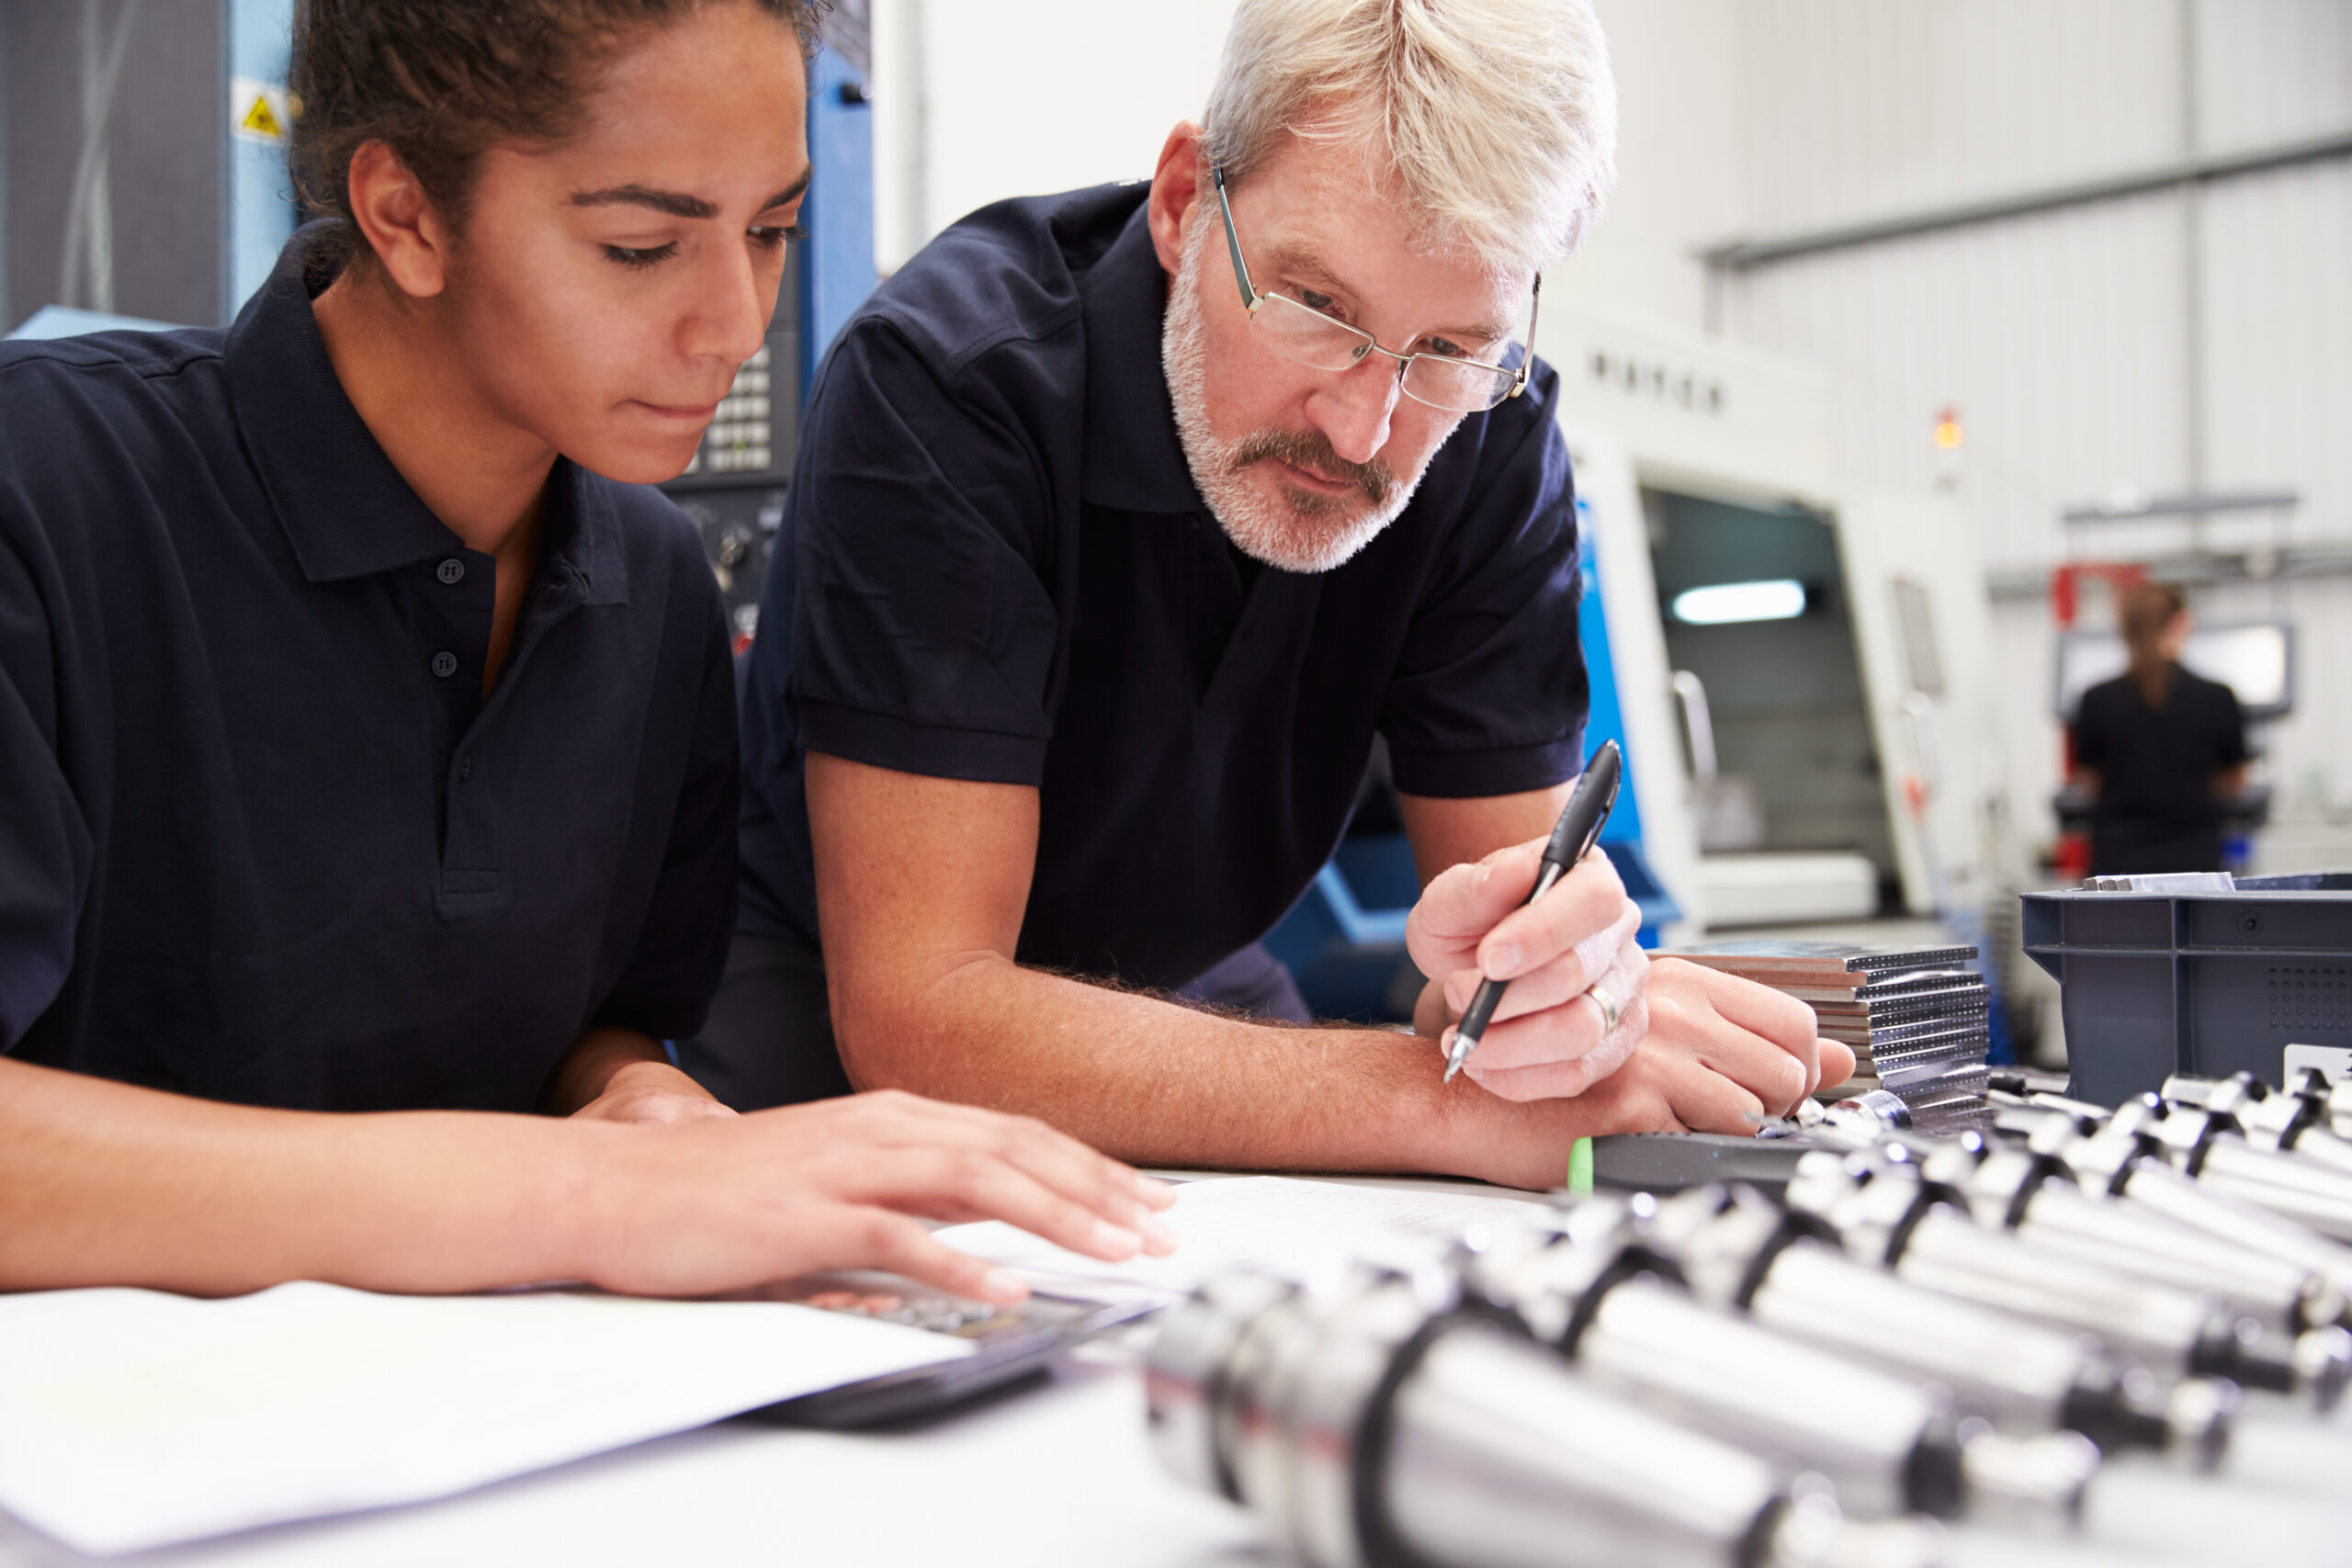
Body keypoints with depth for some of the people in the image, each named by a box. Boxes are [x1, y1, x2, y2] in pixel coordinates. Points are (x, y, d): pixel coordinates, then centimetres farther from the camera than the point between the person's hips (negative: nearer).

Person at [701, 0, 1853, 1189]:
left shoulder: (1492, 439, -13)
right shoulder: (942, 379, -27)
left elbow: (1510, 882, -12)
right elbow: (915, 1013, -32)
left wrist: (1545, 975, -36)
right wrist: (1437, 1096, -39)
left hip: (1184, 982, 4)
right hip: (822, 1009, -4)